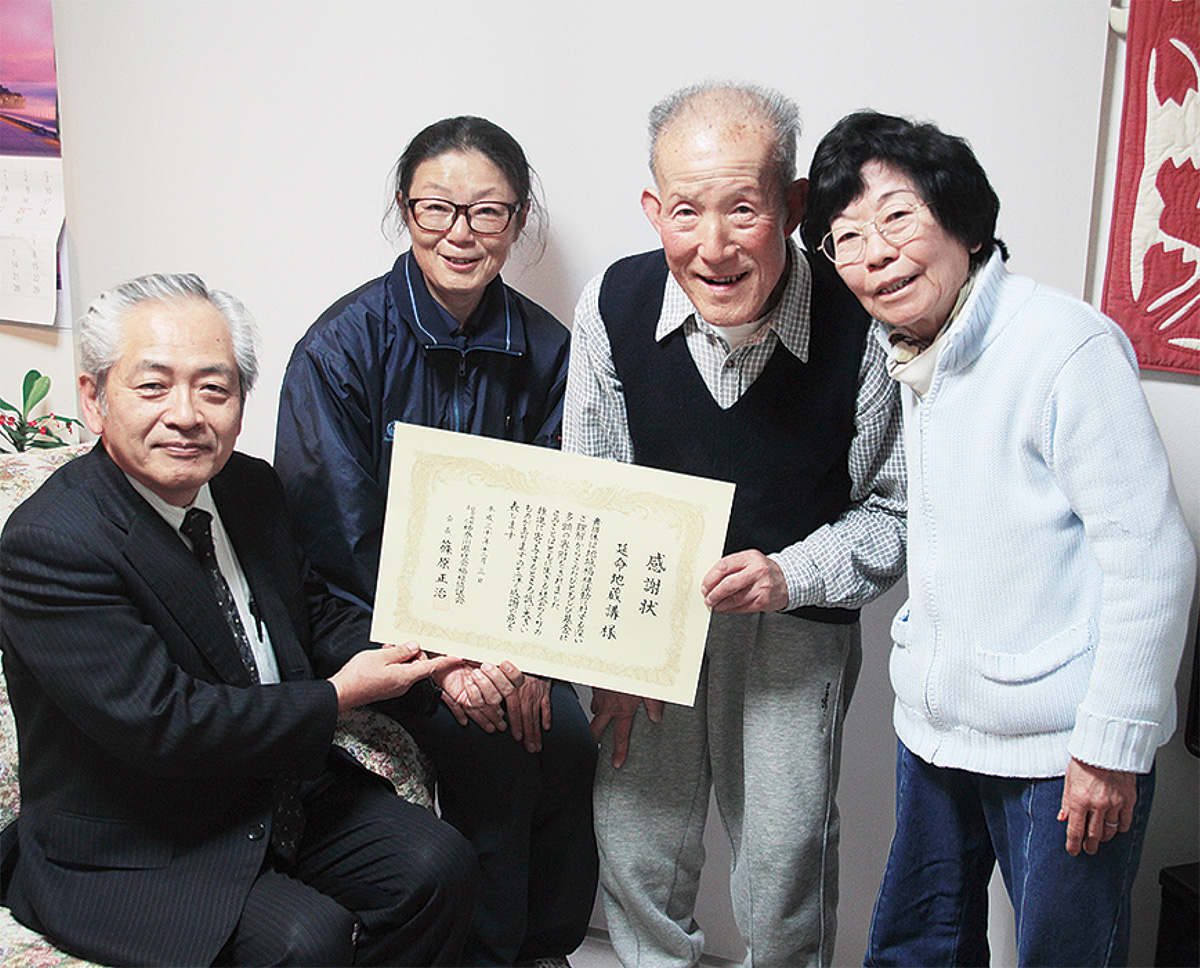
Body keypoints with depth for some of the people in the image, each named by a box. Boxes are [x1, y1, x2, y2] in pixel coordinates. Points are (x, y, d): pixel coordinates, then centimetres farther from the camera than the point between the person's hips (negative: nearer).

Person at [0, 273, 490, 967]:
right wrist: (339, 695, -17)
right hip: (126, 855, -7)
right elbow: (162, 724, -27)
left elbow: (313, 614, 11)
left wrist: (436, 662, -8)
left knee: (439, 866, -10)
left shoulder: (250, 487, 1)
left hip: (282, 795, 7)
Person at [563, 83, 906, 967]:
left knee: (785, 867, 3)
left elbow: (896, 508, -6)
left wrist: (793, 576, -21)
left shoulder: (862, 326, -19)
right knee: (634, 846, 9)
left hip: (798, 618, -2)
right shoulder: (614, 305, -11)